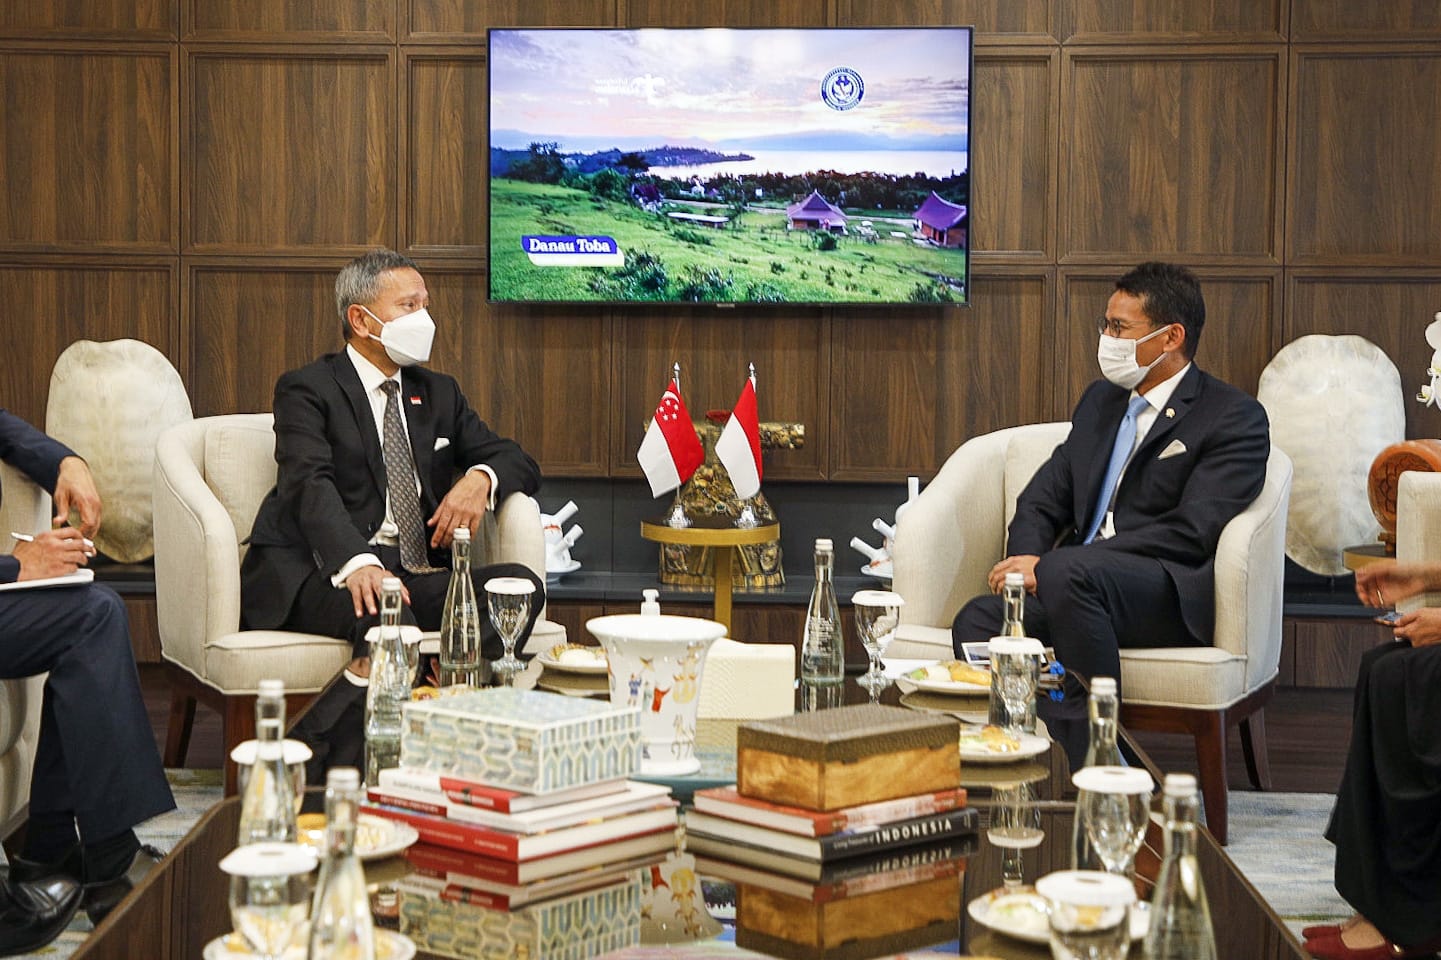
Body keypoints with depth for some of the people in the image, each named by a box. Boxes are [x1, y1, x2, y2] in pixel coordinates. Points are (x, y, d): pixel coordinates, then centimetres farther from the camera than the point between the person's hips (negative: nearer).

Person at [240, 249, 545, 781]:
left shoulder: (438, 393, 24)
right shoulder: (307, 389, 4)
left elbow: (519, 461, 22)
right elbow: (310, 484, -14)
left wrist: (480, 478, -5)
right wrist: (357, 562, -35)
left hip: (415, 575, 6)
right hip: (324, 572, -6)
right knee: (389, 621, -39)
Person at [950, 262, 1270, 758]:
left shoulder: (1236, 419, -1)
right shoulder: (1102, 399, 23)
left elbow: (1189, 532, -13)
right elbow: (1043, 498, 20)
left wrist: (1047, 567, -17)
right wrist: (1025, 559, -6)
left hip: (1172, 598, -6)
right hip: (1077, 586, 6)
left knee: (1068, 569, -36)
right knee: (978, 621, -24)